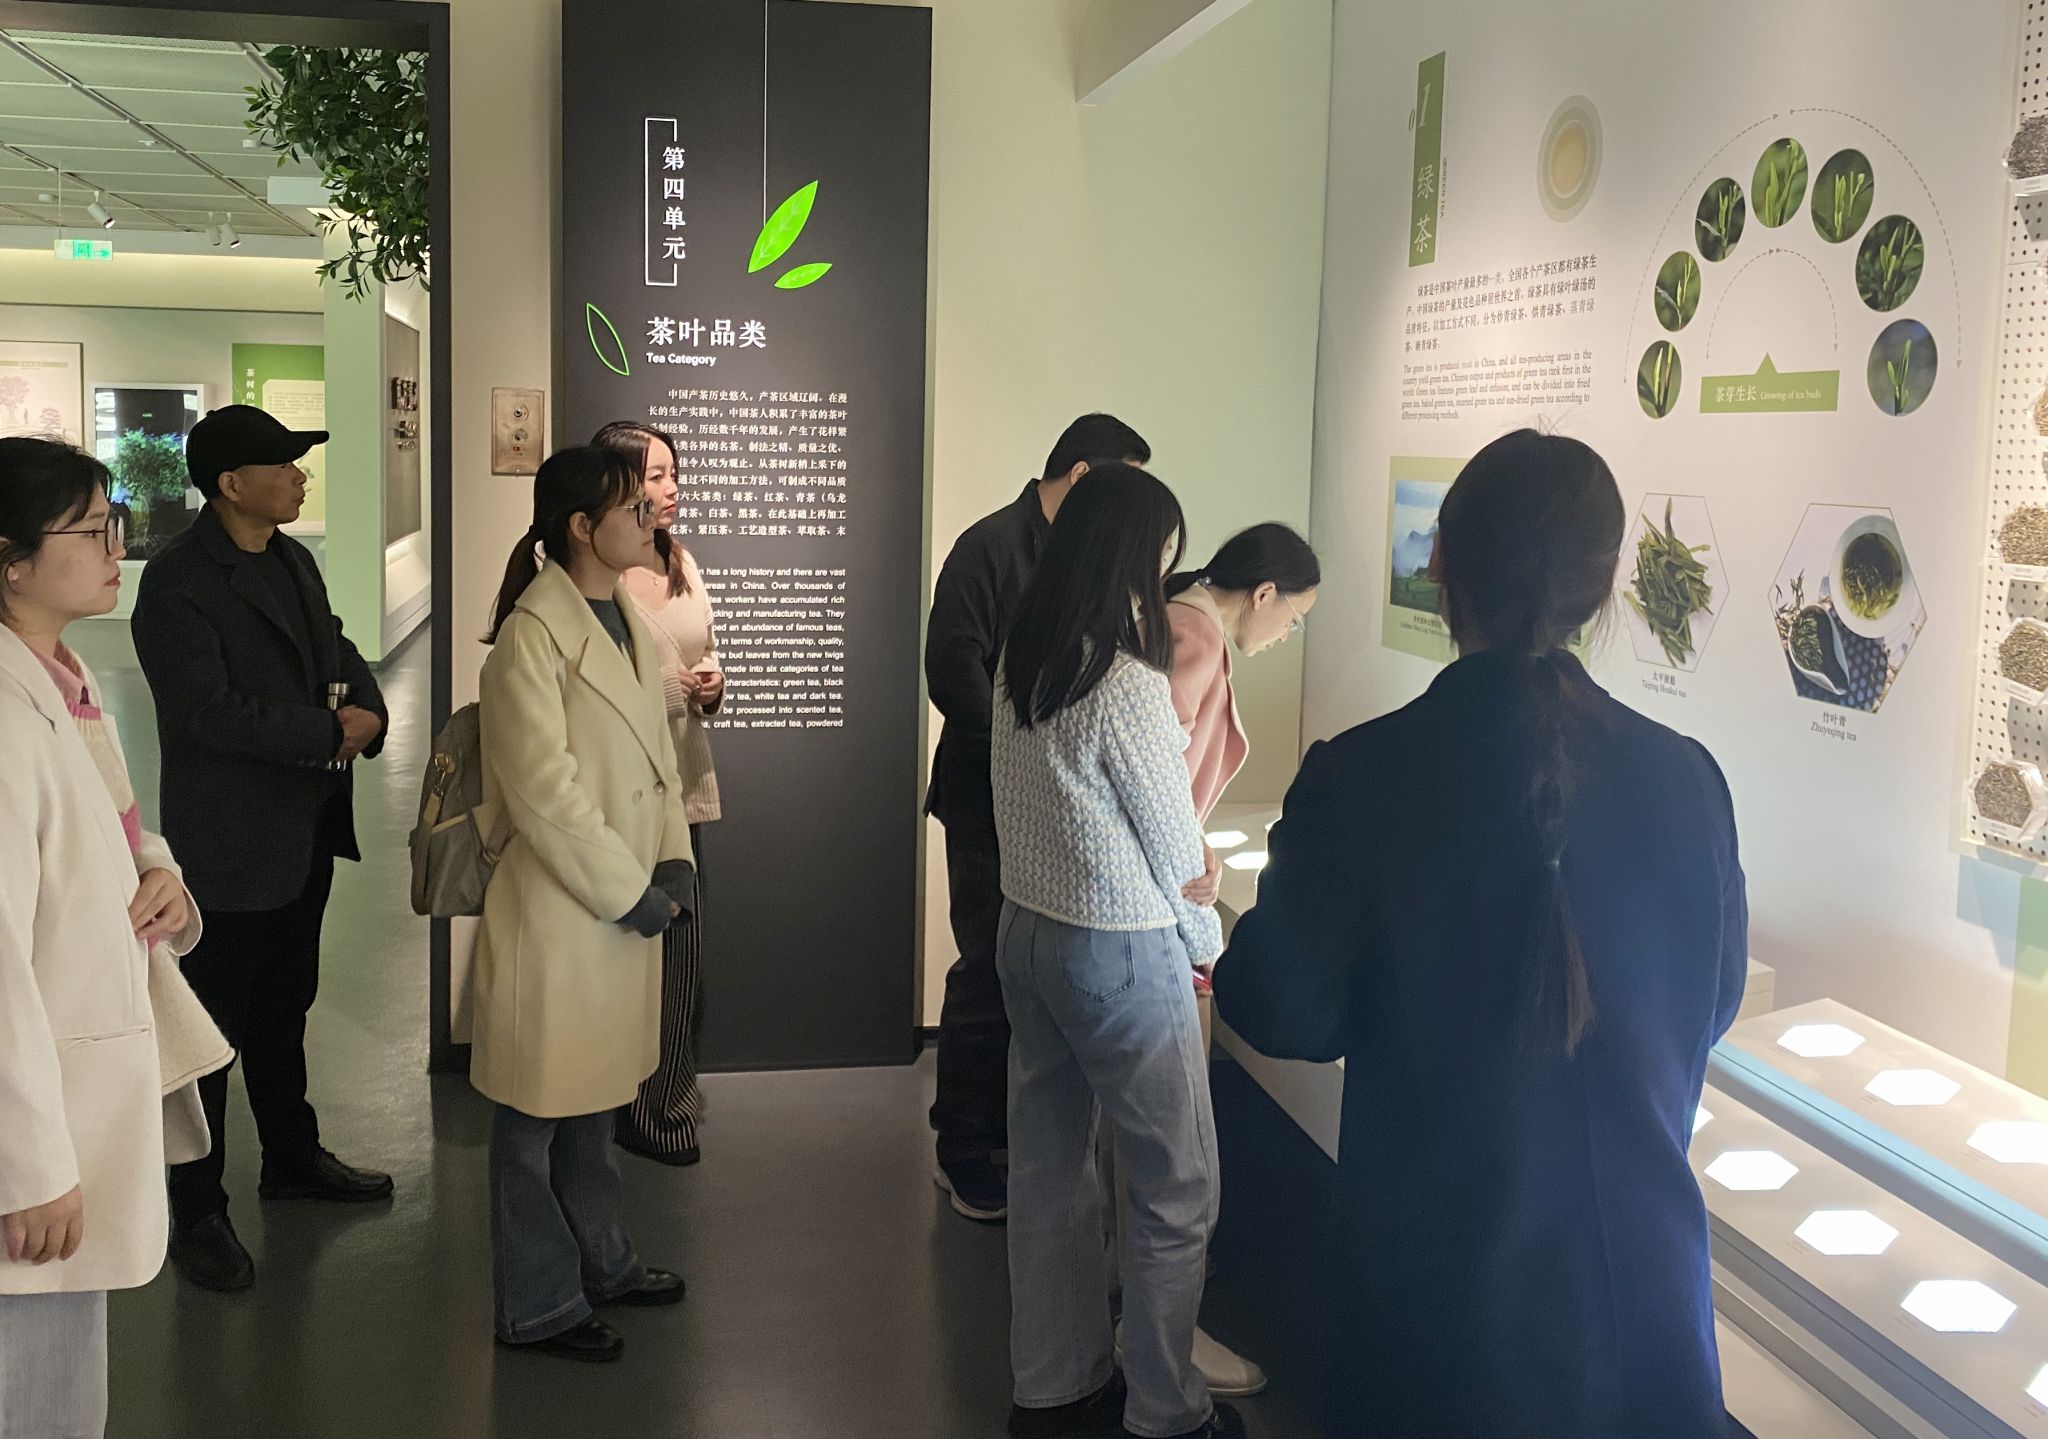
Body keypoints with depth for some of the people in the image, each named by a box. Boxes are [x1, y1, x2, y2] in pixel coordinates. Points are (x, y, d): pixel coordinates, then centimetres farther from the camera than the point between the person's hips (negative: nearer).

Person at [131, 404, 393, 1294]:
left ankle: (292, 1157, 39)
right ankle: (196, 1214, 15)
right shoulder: (176, 584, -18)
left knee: (283, 1009, 23)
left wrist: (367, 712, -9)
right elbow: (210, 709, -26)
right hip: (230, 844, -8)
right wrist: (328, 731, -20)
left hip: (305, 830, 8)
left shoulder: (291, 560, 8)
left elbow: (338, 652, 12)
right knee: (214, 1027, 3)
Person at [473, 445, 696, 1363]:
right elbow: (543, 789, -21)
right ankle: (538, 1307, 21)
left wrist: (673, 859, 1)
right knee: (539, 1113, 7)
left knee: (597, 1093, 22)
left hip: (626, 902, 8)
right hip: (556, 908, -8)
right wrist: (628, 891, -17)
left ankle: (600, 1259, 39)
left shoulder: (625, 619, 9)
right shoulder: (531, 634, -18)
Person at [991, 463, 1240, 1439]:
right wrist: (1206, 939, 5)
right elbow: (1174, 843, -13)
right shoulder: (1128, 684, -22)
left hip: (1026, 928, 8)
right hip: (1119, 954, -8)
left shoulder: (1021, 662, 1)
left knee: (1048, 1171, 17)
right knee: (1176, 1195, 8)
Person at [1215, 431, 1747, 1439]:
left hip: (1437, 1265, -2)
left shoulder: (1359, 778, -19)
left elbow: (1283, 1014, -11)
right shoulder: (1684, 780, -10)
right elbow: (1714, 1004, 4)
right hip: (1638, 1269, 2)